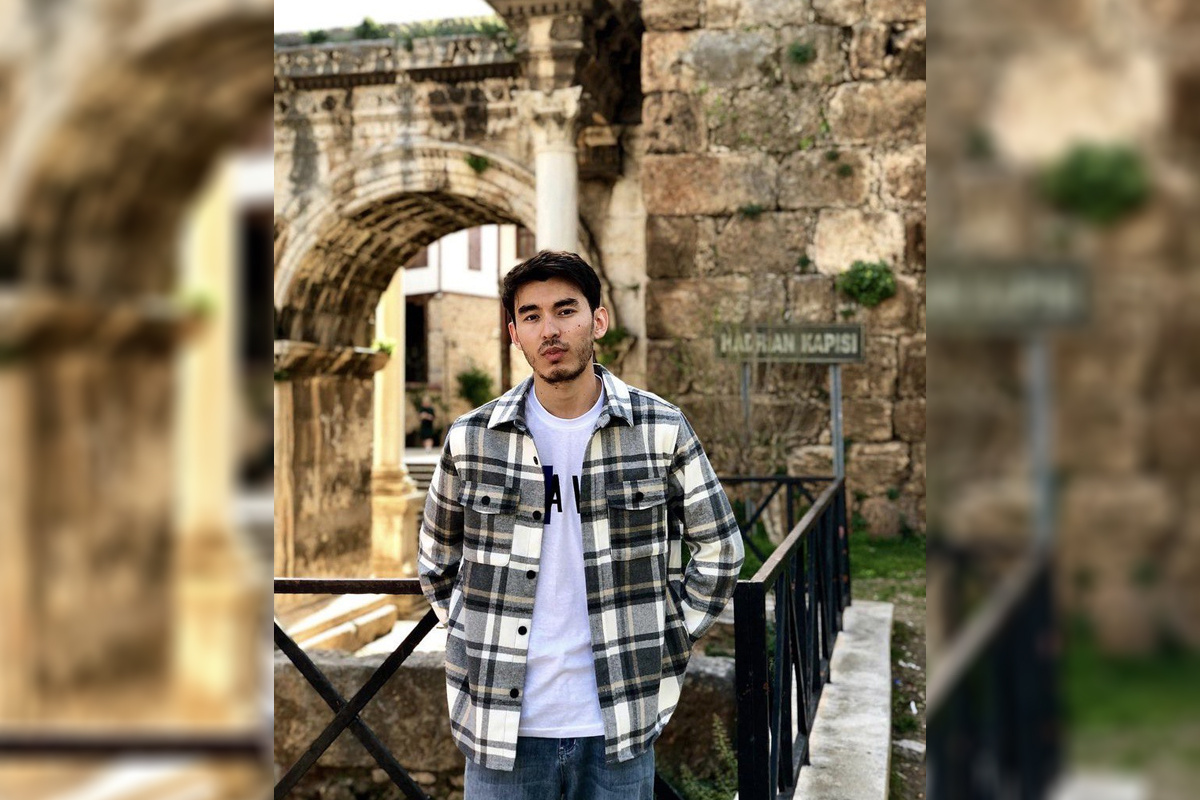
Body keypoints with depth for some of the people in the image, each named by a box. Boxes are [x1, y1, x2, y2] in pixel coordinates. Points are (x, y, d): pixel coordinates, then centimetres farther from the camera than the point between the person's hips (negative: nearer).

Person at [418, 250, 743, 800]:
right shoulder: (470, 440, 0)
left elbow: (719, 551, 7)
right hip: (502, 727, 1)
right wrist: (476, 642, 6)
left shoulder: (661, 431, -2)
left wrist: (668, 643, 2)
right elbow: (436, 563, 14)